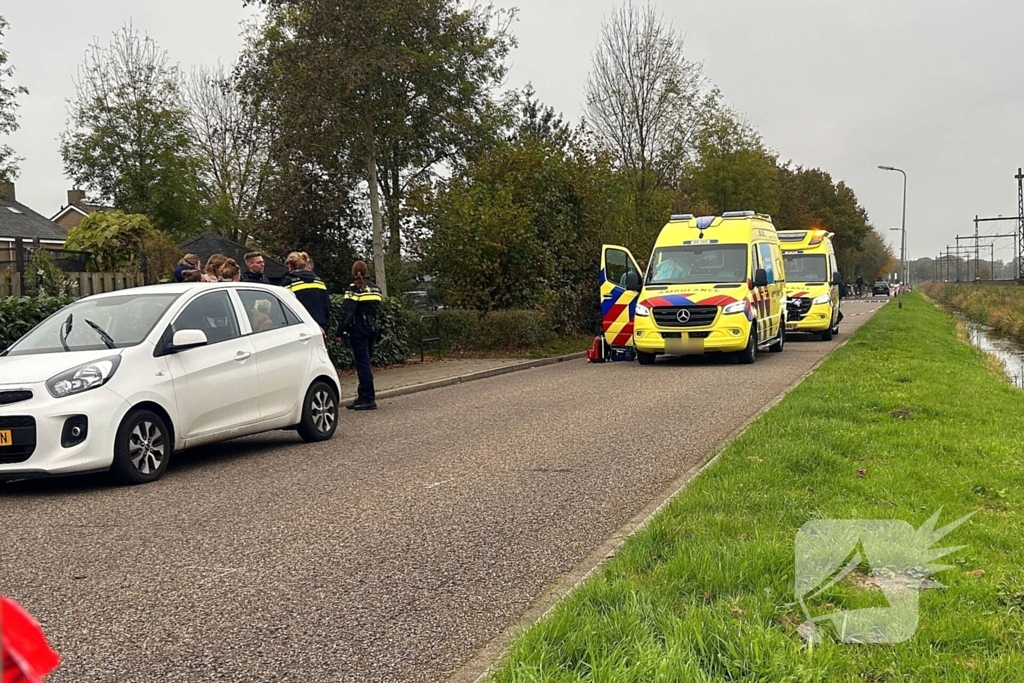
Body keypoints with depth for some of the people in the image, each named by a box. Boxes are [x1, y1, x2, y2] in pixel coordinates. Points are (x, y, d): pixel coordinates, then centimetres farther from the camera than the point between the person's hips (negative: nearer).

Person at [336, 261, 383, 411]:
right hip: (372, 328, 7)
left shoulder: (354, 288, -9)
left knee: (363, 362, -5)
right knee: (366, 362, 13)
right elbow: (377, 310, 12)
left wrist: (340, 332, -12)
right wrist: (373, 325, 16)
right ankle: (364, 396, 17)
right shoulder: (375, 288, 12)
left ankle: (369, 399, -6)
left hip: (359, 329, -7)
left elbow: (347, 312, -14)